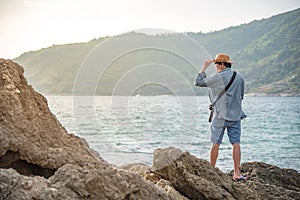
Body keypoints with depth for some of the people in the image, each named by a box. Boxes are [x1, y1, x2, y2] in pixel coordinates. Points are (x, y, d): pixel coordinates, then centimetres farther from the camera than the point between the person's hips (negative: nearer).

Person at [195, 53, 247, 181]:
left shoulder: (218, 77, -10)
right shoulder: (239, 77, 8)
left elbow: (198, 82, -4)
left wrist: (204, 67, 4)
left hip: (220, 116, -4)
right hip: (236, 115, 5)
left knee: (215, 143, 3)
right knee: (236, 143, 4)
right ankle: (236, 173, 3)